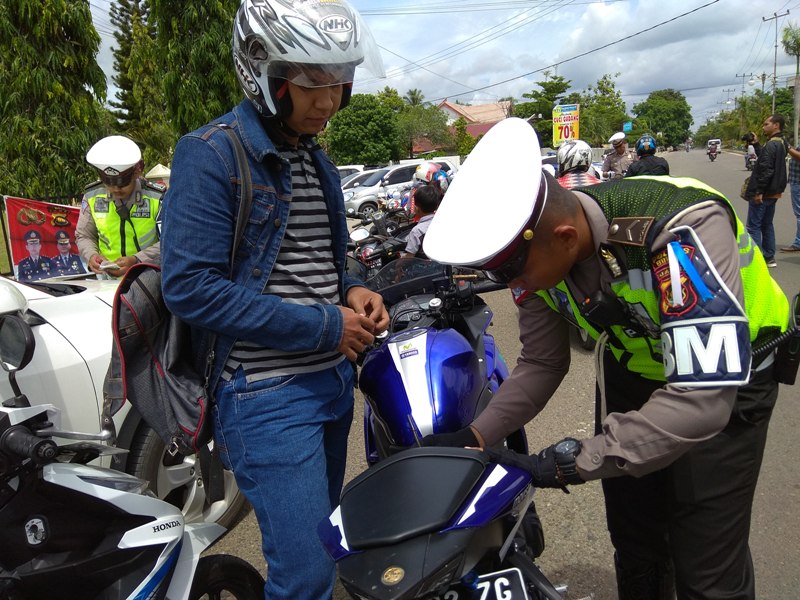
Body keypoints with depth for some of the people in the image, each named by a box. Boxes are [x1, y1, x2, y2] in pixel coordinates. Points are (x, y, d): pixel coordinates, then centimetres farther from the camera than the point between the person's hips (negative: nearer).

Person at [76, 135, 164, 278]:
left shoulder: (157, 198, -8)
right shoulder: (92, 196, 3)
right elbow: (84, 236, 15)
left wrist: (136, 260, -20)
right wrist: (91, 255, -8)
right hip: (106, 279, 3)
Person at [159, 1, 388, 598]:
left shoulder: (316, 159, 12)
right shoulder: (210, 154, -13)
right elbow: (190, 286, -21)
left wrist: (351, 292, -1)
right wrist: (324, 325, -18)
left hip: (333, 379, 8)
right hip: (267, 393, -8)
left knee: (320, 537, 21)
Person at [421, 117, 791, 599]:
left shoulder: (684, 231, -37)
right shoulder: (536, 249, -16)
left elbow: (701, 399, -39)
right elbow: (541, 365, -4)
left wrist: (578, 462, -34)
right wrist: (474, 438, -16)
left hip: (725, 380, -5)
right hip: (631, 372, 5)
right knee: (634, 544, 16)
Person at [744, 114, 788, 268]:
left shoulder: (771, 145, -19)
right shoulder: (782, 143, 11)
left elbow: (766, 169, -24)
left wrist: (759, 191, -23)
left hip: (763, 193, -10)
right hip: (773, 192, 10)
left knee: (753, 226, -4)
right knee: (767, 224, 17)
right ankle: (769, 257, 22)